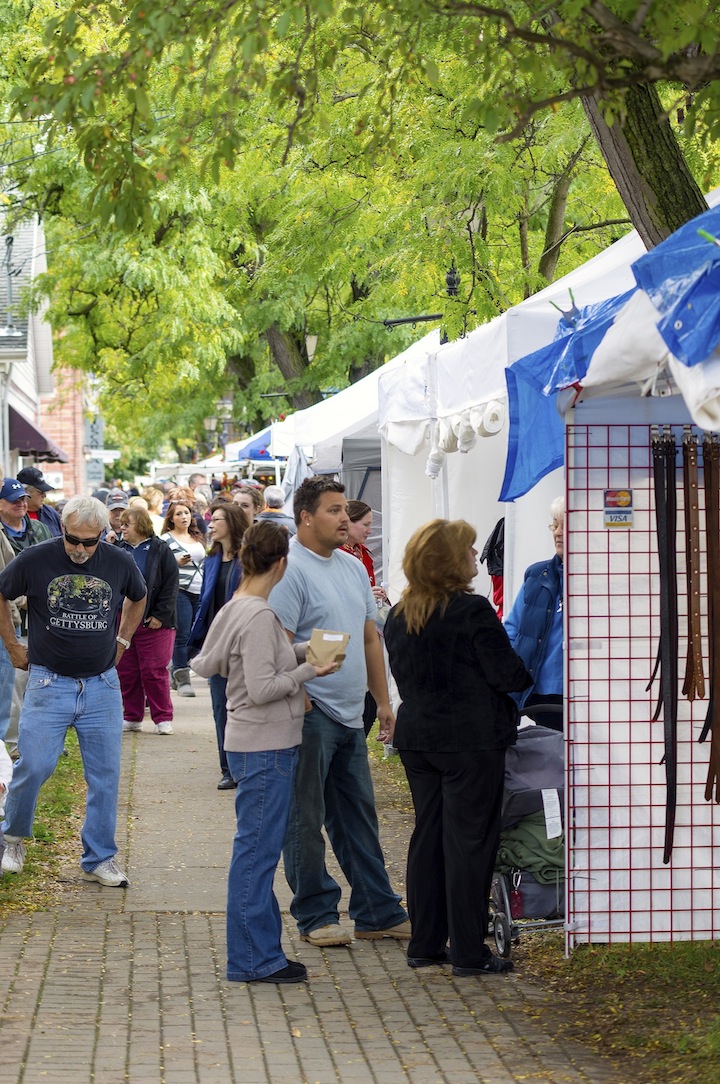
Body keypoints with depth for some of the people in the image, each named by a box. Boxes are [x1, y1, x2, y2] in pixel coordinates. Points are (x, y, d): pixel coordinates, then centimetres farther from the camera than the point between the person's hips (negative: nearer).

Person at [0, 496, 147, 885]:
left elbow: (138, 598, 21)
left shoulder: (120, 563, -2)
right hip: (48, 683, -2)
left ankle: (99, 859, 16)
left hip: (102, 685, 2)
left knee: (105, 775, 4)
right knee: (33, 766, -7)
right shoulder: (35, 560, -10)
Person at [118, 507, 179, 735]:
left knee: (154, 672, -4)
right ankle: (132, 717, 17)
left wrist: (160, 615, -11)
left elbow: (171, 586, -6)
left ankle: (163, 718, 3)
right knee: (126, 672, 7)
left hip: (152, 623, -5)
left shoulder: (160, 551, -2)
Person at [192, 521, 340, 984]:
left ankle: (262, 953, 21)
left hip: (262, 748, 10)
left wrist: (305, 651, 10)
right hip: (264, 750, -10)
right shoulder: (259, 617, -18)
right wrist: (309, 671, -13)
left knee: (260, 850, 14)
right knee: (257, 851, -4)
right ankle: (253, 959, 2)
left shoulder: (238, 609, 10)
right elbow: (262, 689, -21)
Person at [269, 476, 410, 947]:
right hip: (310, 715, -8)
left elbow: (370, 639, 20)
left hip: (351, 715, 9)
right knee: (305, 820, 1)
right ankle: (316, 916, 9)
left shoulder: (354, 568, 15)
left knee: (359, 817, 13)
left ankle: (377, 912, 20)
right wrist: (298, 703, -20)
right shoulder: (291, 570, -13)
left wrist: (383, 702, 17)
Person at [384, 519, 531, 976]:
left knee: (428, 835, 14)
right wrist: (524, 676, 7)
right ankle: (469, 952, 2)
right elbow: (508, 674, -14)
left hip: (416, 738, 7)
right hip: (471, 739, -7)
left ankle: (425, 943, 18)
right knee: (469, 840, -1)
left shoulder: (398, 616, 6)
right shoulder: (473, 612, -16)